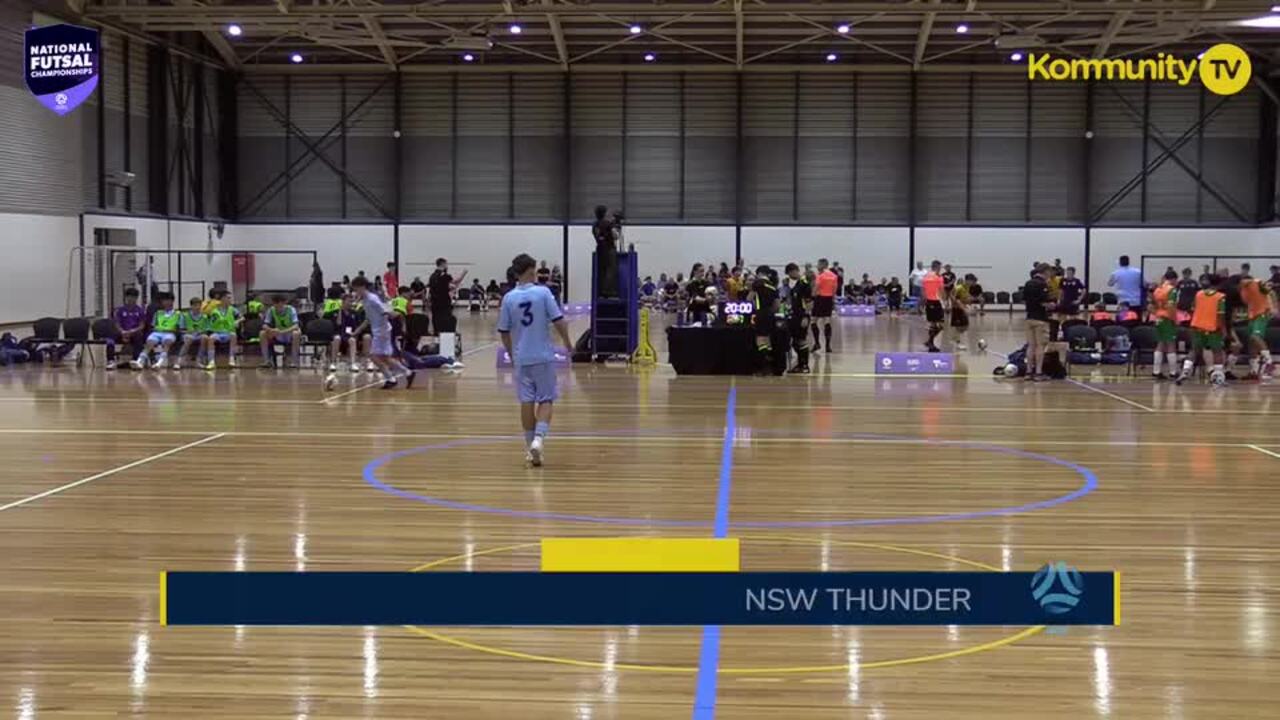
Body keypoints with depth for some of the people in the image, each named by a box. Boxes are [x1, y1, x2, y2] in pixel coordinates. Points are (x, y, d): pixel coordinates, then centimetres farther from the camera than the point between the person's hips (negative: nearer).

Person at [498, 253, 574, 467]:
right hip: (543, 356, -2)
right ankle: (538, 438, -15)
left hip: (521, 358, 2)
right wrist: (567, 343, 7)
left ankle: (531, 446, 12)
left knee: (526, 402, 8)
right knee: (545, 400, 6)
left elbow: (504, 332, 5)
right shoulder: (543, 293, -8)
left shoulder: (509, 298, -1)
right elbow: (558, 321, -10)